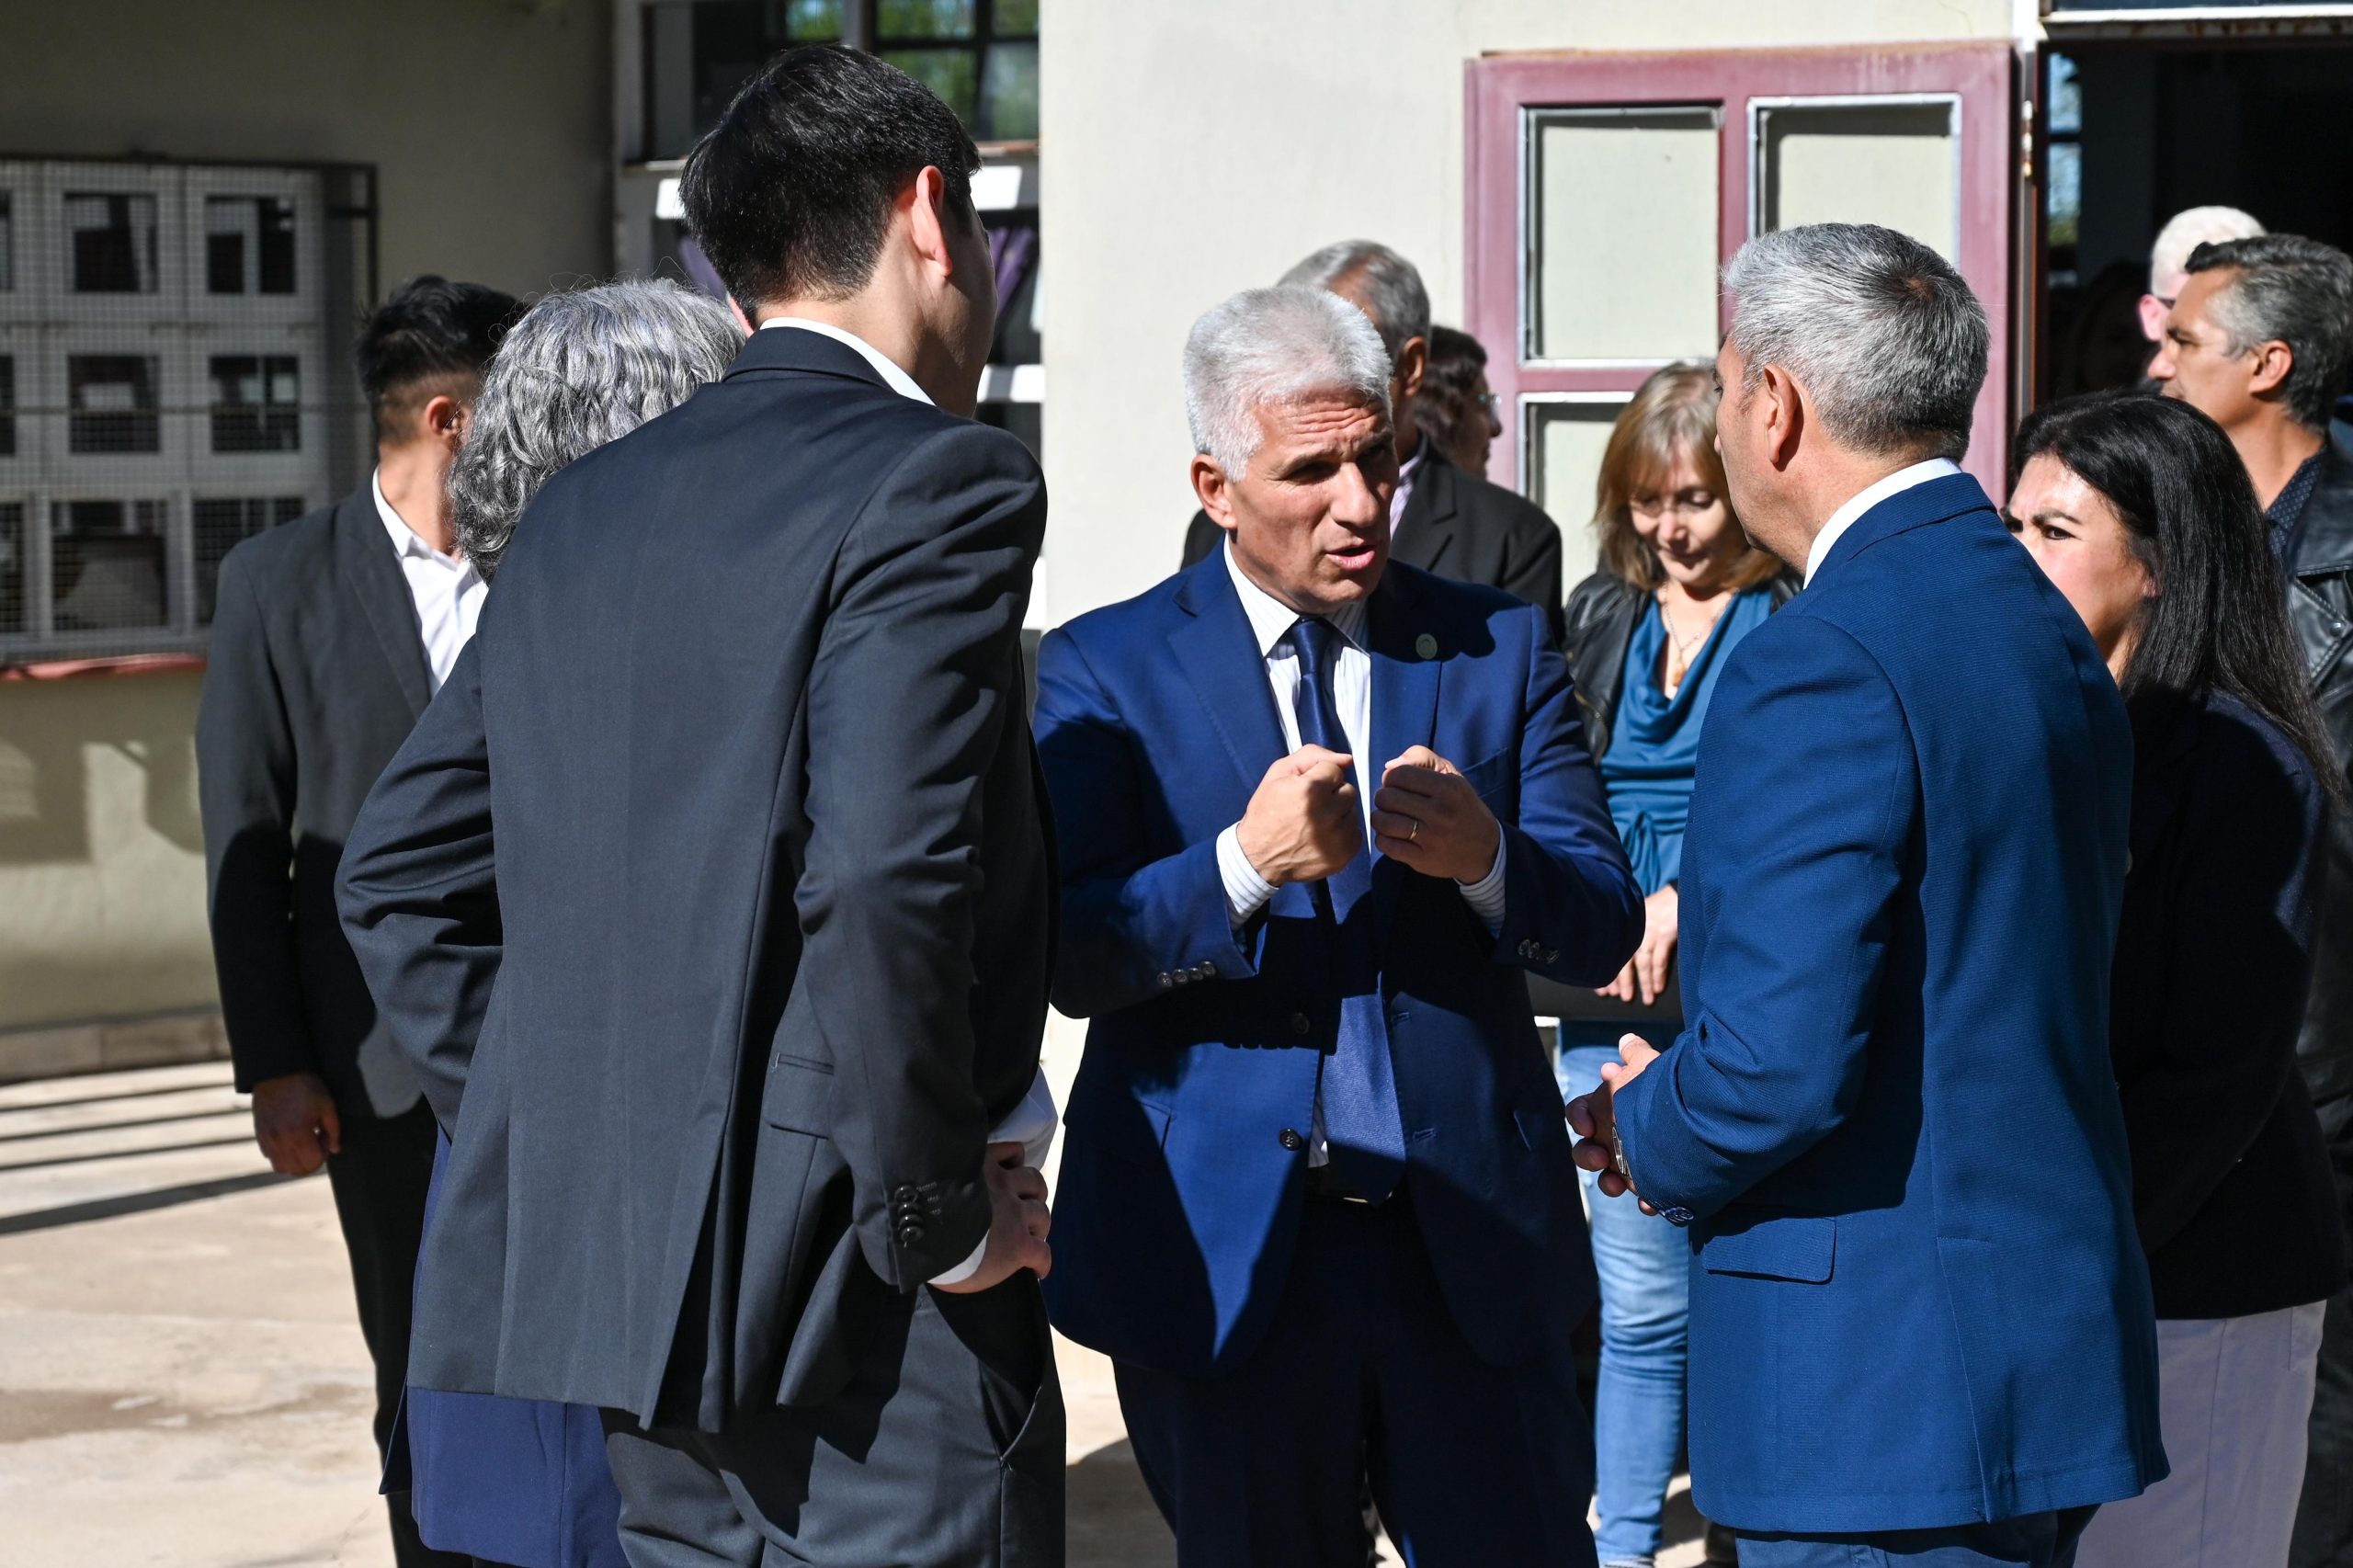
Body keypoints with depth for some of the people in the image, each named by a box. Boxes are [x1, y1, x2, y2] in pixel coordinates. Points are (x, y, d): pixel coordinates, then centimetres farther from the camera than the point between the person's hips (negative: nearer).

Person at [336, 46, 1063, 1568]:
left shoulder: (583, 510, 14)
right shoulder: (941, 483, -10)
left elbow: (401, 872, 15)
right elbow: (884, 882, -23)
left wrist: (564, 1143, 15)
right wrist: (942, 1221, -12)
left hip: (592, 1271, 8)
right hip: (851, 1328, -8)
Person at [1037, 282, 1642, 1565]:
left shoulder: (1498, 647, 7)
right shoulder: (1107, 671, 1)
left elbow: (1601, 933, 1)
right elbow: (1072, 960, -9)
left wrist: (1485, 856, -20)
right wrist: (1243, 863, -26)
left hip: (1472, 1243, 1)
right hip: (1224, 1258, -1)